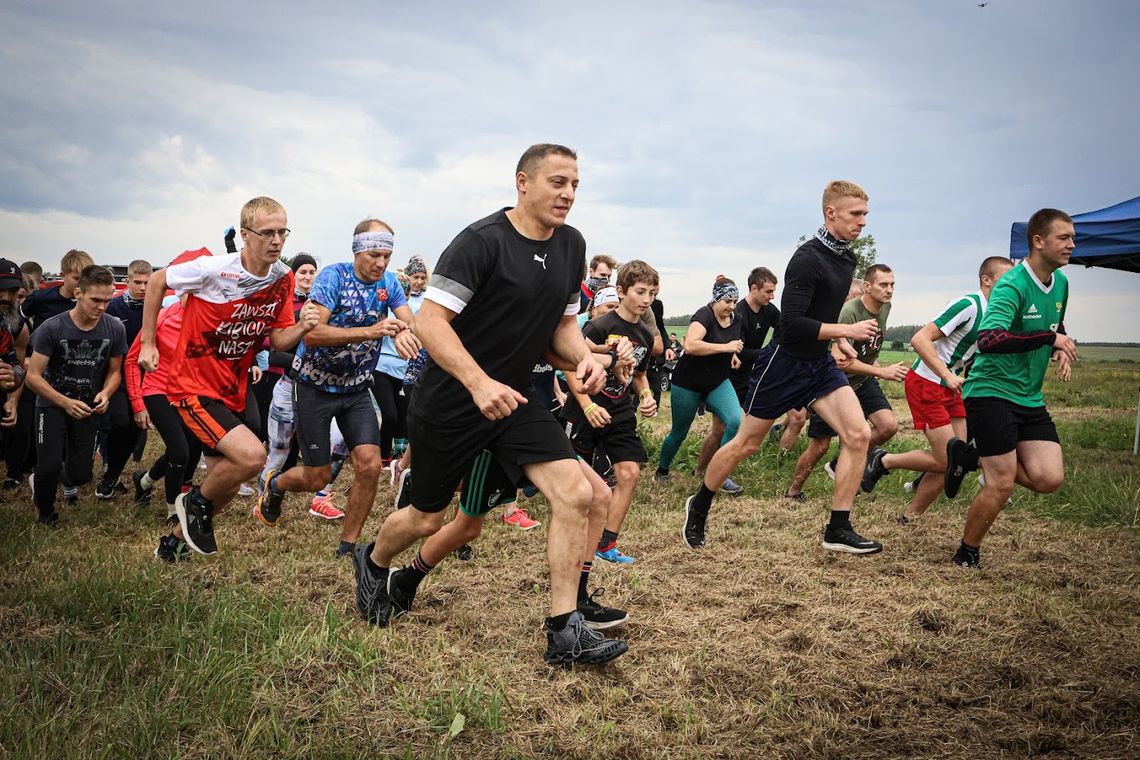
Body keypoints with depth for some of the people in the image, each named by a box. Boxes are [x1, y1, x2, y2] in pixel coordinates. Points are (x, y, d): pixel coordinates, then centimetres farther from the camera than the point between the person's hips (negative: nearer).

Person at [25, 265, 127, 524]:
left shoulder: (114, 328, -11)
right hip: (52, 405, -2)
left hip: (89, 408, 3)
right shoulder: (51, 328, -19)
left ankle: (64, 482, 41)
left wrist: (105, 393, -20)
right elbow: (33, 376, -16)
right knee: (49, 467, -16)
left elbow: (114, 371, 2)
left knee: (81, 475, 1)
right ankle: (45, 511, 17)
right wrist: (66, 402, -28)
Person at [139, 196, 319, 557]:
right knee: (252, 455, -26)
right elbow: (157, 282, -4)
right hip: (193, 385, -7)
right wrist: (147, 343, -2)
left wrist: (301, 328, -20)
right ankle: (196, 502, 3)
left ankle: (175, 539, 40)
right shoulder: (213, 269, -19)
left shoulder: (284, 279, -3)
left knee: (226, 483, 15)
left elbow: (278, 341, 2)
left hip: (232, 391, 7)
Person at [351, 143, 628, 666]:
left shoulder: (571, 245, 3)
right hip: (451, 401, -5)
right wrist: (480, 383, -35)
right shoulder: (482, 241, -19)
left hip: (515, 398, 6)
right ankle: (372, 563, 45)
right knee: (426, 519, 10)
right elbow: (430, 321, -24)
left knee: (574, 493, -13)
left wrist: (584, 358, -8)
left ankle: (565, 632, -5)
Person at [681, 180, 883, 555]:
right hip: (785, 361, -7)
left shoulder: (846, 258, 6)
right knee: (747, 443, 6)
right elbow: (792, 323, -26)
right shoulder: (807, 259, -21)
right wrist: (847, 330, -23)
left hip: (820, 362, 7)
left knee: (858, 435, -10)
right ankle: (699, 506, 28)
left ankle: (838, 529, -3)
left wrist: (838, 339, 13)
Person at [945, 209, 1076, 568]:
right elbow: (988, 340, -34)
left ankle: (972, 457, 16)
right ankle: (967, 554, 15)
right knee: (1002, 484, -7)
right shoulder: (1011, 286, -19)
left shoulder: (1060, 283, 8)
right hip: (991, 392, -8)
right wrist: (1049, 338, -30)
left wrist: (1061, 351, 6)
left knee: (1049, 479, -5)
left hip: (1030, 398, 8)